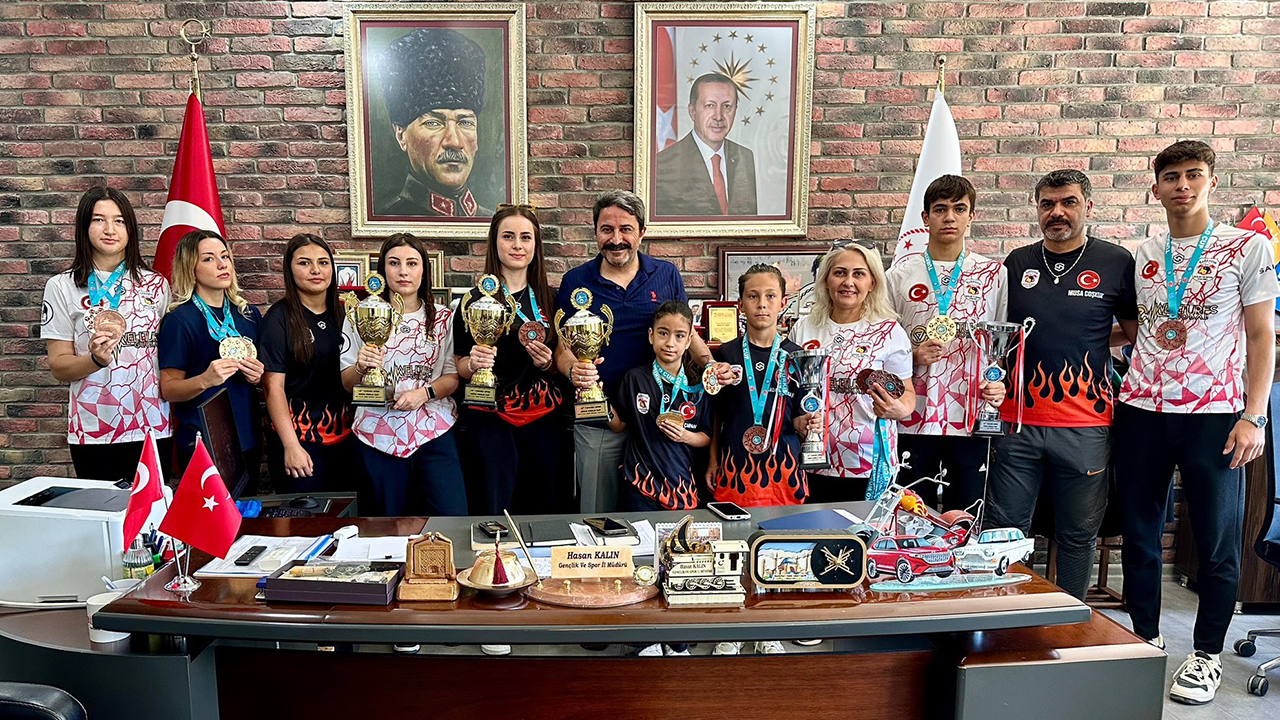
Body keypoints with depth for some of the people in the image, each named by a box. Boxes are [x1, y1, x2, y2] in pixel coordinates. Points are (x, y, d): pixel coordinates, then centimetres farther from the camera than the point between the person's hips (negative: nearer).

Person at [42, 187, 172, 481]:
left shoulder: (156, 285, 7)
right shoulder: (62, 287, 1)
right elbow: (59, 367, -1)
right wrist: (96, 359, -19)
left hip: (153, 427, 2)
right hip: (93, 432, -1)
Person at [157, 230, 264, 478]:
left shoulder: (249, 314, 6)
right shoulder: (179, 320, -10)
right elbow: (169, 389, -10)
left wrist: (258, 377, -4)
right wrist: (205, 380, -28)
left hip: (248, 439, 5)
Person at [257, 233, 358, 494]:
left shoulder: (341, 313, 8)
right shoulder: (279, 318, -8)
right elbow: (274, 387, -11)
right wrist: (291, 446, -16)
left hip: (344, 433, 5)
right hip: (299, 435, -5)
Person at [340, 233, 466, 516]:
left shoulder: (443, 318, 8)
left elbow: (454, 376, 5)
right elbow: (347, 383, 6)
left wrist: (425, 393, -14)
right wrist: (361, 367, -16)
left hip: (434, 429, 0)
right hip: (378, 432, 0)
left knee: (452, 520, -5)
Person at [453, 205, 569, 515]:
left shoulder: (550, 298, 7)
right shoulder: (476, 300, -2)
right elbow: (460, 365, 2)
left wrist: (547, 363, -5)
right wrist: (473, 363, -19)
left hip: (544, 419, 3)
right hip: (490, 421, -3)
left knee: (542, 508, 9)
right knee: (492, 512, 3)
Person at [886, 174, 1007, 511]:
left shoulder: (993, 274, 7)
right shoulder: (901, 274, 6)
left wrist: (999, 385, -8)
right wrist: (913, 355, -10)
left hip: (970, 416, 0)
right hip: (914, 417, 0)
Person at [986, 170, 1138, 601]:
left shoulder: (1117, 263, 3)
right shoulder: (1016, 264, 9)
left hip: (1085, 426, -2)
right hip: (1016, 422, 2)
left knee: (1078, 536, 10)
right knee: (1004, 533, 5)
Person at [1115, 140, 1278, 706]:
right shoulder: (1142, 257, 11)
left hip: (1212, 413, -3)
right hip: (1140, 409, 3)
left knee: (1217, 541, 4)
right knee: (1139, 535, 9)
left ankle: (1207, 654, 20)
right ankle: (1146, 641, 24)